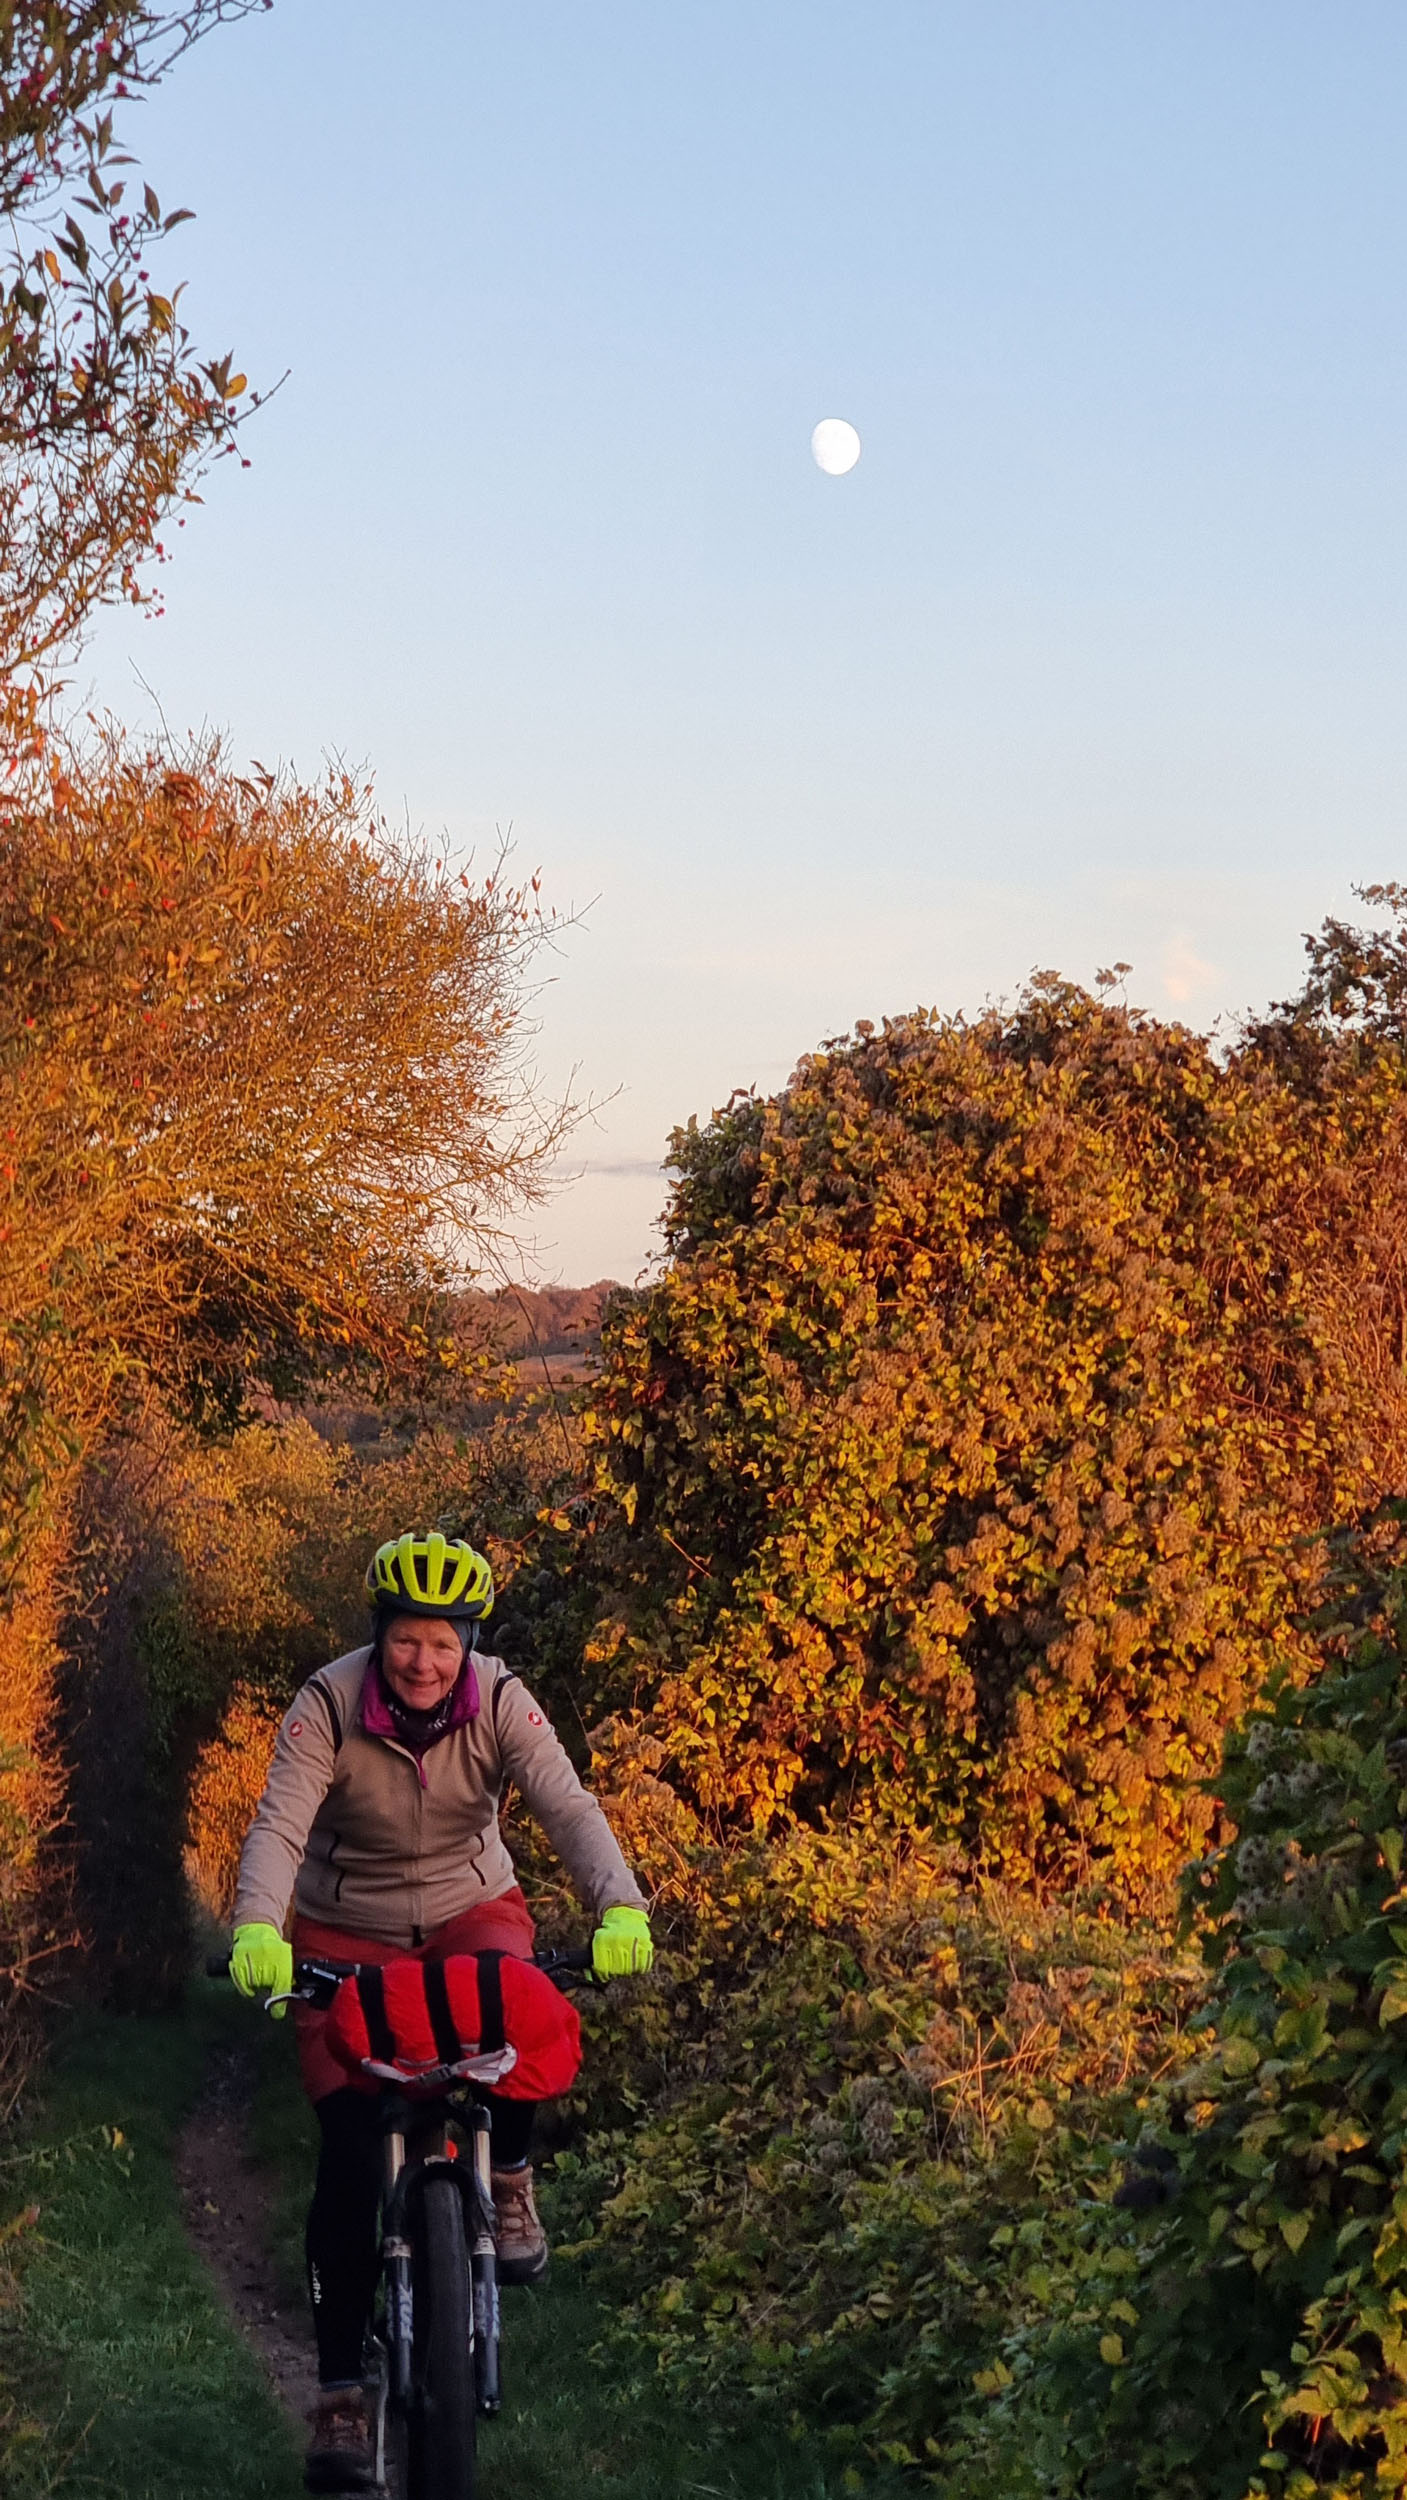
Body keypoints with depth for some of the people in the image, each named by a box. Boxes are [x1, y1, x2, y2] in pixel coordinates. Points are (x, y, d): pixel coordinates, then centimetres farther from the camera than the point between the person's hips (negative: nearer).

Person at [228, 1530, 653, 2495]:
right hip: (347, 1931, -1)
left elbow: (569, 1808, -27)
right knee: (348, 2152, -12)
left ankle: (510, 2182, -2)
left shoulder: (501, 1703, -17)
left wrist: (622, 1910, -44)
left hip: (470, 1909, 1)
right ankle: (341, 2399, -4)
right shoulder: (329, 1704, -21)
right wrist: (258, 1929, -49)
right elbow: (280, 1824, -31)